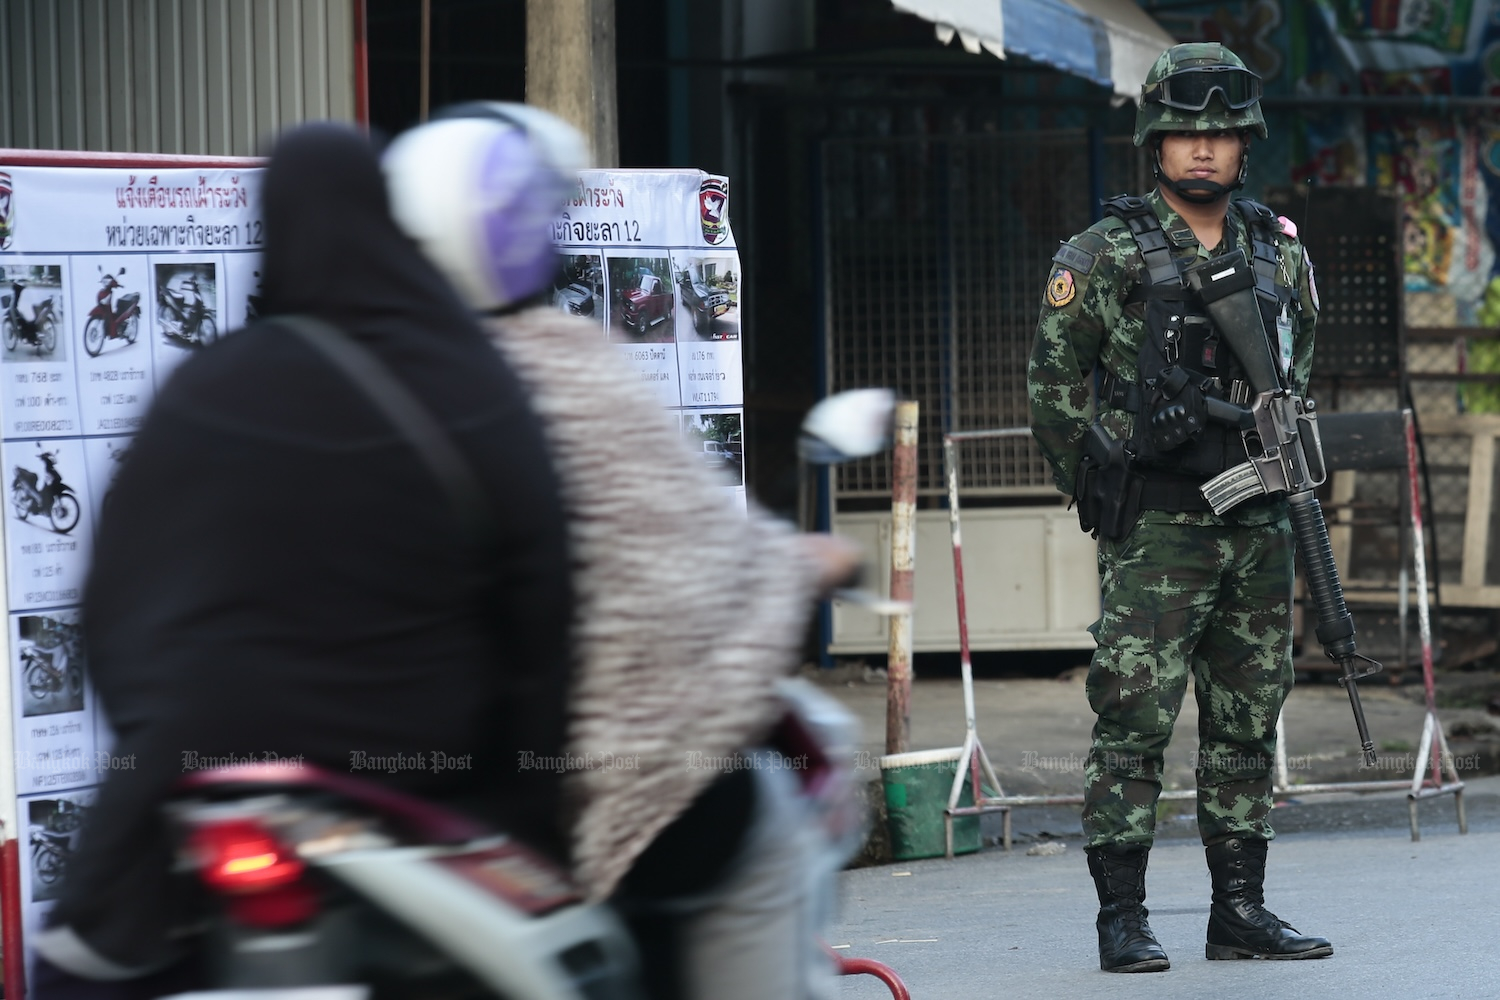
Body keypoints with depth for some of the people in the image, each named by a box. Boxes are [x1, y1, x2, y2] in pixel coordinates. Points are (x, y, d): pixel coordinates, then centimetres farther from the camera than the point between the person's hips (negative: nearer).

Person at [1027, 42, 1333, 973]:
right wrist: (1102, 489, 0)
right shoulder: (1105, 256, -3)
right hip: (1157, 532, -5)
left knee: (1249, 723, 9)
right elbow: (1056, 382, 1)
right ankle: (1123, 915, -3)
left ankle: (1240, 907, 16)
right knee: (1135, 720, -7)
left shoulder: (1282, 254, 10)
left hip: (1259, 529, 5)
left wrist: (1281, 465, 10)